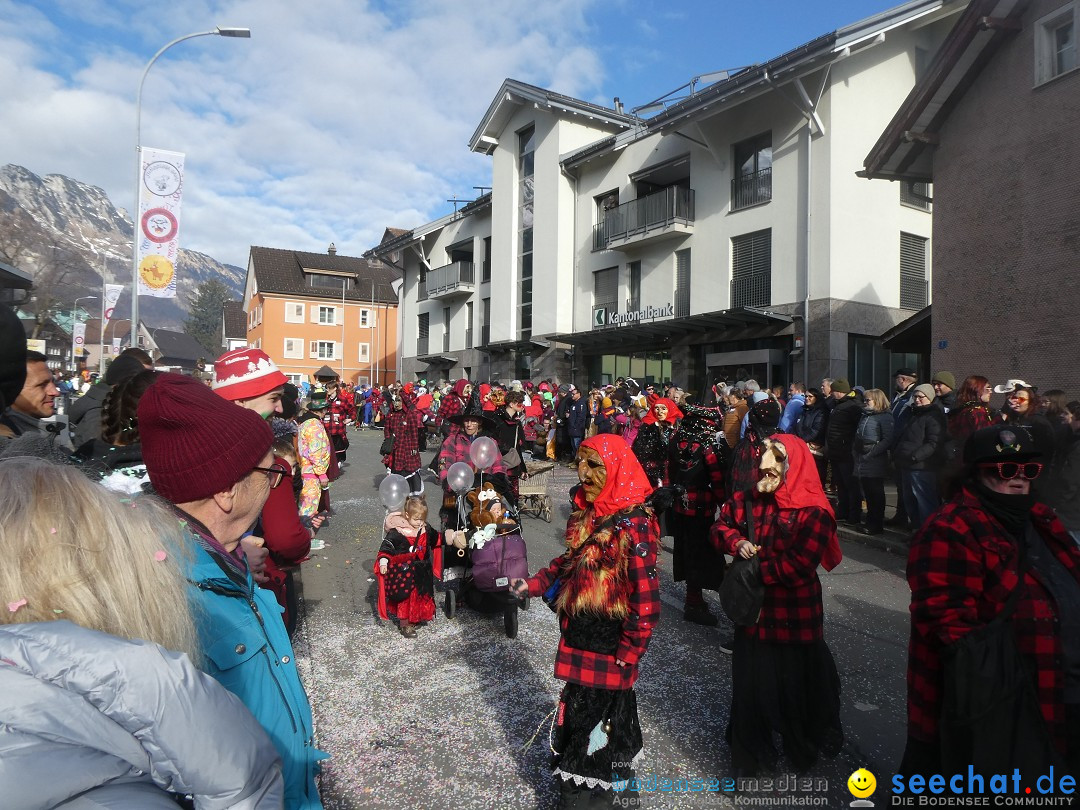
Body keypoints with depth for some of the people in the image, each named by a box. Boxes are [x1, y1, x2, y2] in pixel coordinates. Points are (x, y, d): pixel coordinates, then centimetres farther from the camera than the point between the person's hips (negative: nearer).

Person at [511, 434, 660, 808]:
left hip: (607, 649, -8)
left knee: (586, 719, 7)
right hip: (578, 640, 8)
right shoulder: (585, 514, 1)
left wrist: (627, 656, -15)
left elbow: (646, 602, -21)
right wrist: (533, 585, 6)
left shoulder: (633, 527, -23)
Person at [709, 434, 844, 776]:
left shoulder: (813, 513, -19)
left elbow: (798, 566, -25)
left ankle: (808, 747, 46)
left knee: (798, 682, 16)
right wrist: (736, 542, -13)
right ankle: (749, 751, 41)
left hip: (794, 616, -4)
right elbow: (720, 527, 7)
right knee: (751, 681, 17)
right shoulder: (748, 499, -2)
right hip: (752, 610, 5)